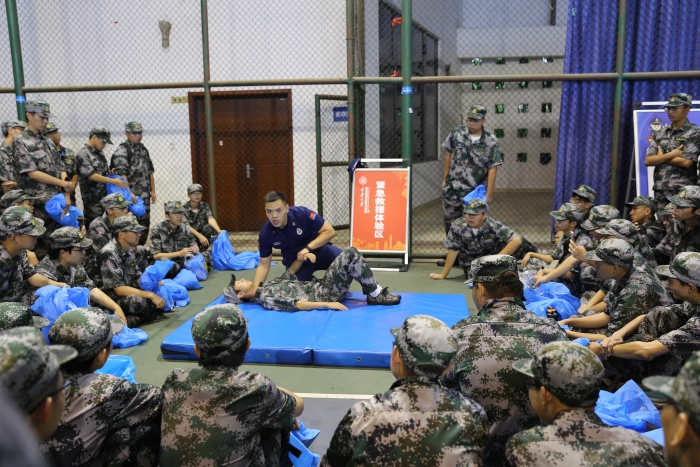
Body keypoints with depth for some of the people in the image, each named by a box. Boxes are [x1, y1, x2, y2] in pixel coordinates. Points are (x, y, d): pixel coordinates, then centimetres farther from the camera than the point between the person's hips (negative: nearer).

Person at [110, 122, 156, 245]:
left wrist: (153, 191, 15)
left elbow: (150, 172, 20)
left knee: (145, 223, 12)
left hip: (145, 195, 8)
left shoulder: (143, 149, 17)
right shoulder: (122, 151, -9)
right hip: (131, 196, -8)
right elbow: (121, 174, -18)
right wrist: (129, 193, -24)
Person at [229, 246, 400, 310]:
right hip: (324, 294, -9)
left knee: (350, 254, 7)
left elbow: (289, 276, 22)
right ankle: (375, 295, -8)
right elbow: (296, 305, -22)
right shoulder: (266, 298, -14)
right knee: (350, 254, -18)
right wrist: (327, 304, -26)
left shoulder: (266, 286, 15)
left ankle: (374, 291, 9)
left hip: (319, 286, 9)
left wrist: (302, 256, 4)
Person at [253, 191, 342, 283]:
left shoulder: (302, 213, -25)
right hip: (293, 261, 3)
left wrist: (308, 248, -30)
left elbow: (329, 231, -20)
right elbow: (264, 265, -7)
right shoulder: (265, 234, -17)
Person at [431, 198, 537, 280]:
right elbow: (453, 251, -14)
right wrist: (443, 275, -11)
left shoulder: (493, 225, -25)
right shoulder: (457, 227, -23)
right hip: (472, 261, 0)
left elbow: (517, 240, -30)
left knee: (521, 244, -21)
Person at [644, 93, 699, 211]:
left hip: (683, 192, -5)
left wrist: (661, 157, -2)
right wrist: (671, 154, -9)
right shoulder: (660, 133, 12)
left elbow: (686, 162, -14)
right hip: (660, 190, 5)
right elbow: (648, 161, 3)